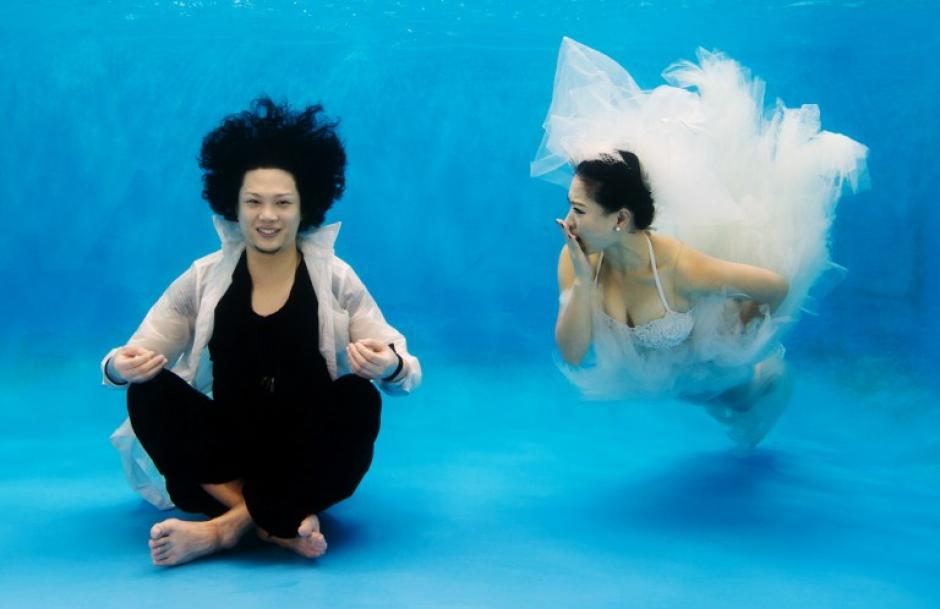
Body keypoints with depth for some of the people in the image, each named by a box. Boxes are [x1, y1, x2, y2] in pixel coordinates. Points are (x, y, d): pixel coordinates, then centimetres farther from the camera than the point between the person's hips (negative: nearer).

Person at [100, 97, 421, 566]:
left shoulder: (335, 279, -3)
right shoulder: (204, 278, 1)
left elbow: (406, 376, -7)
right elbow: (128, 361, 1)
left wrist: (389, 366, -33)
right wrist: (120, 366, -25)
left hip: (311, 466, -1)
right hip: (227, 460, 1)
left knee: (360, 398, -29)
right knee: (149, 388, -21)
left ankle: (226, 528, -26)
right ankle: (284, 521, -25)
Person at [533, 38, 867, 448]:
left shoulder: (678, 267, -44)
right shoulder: (575, 259, -32)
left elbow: (777, 285, -31)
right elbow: (572, 354, -33)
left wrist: (741, 328, -14)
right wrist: (582, 280, -43)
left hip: (707, 366, -4)